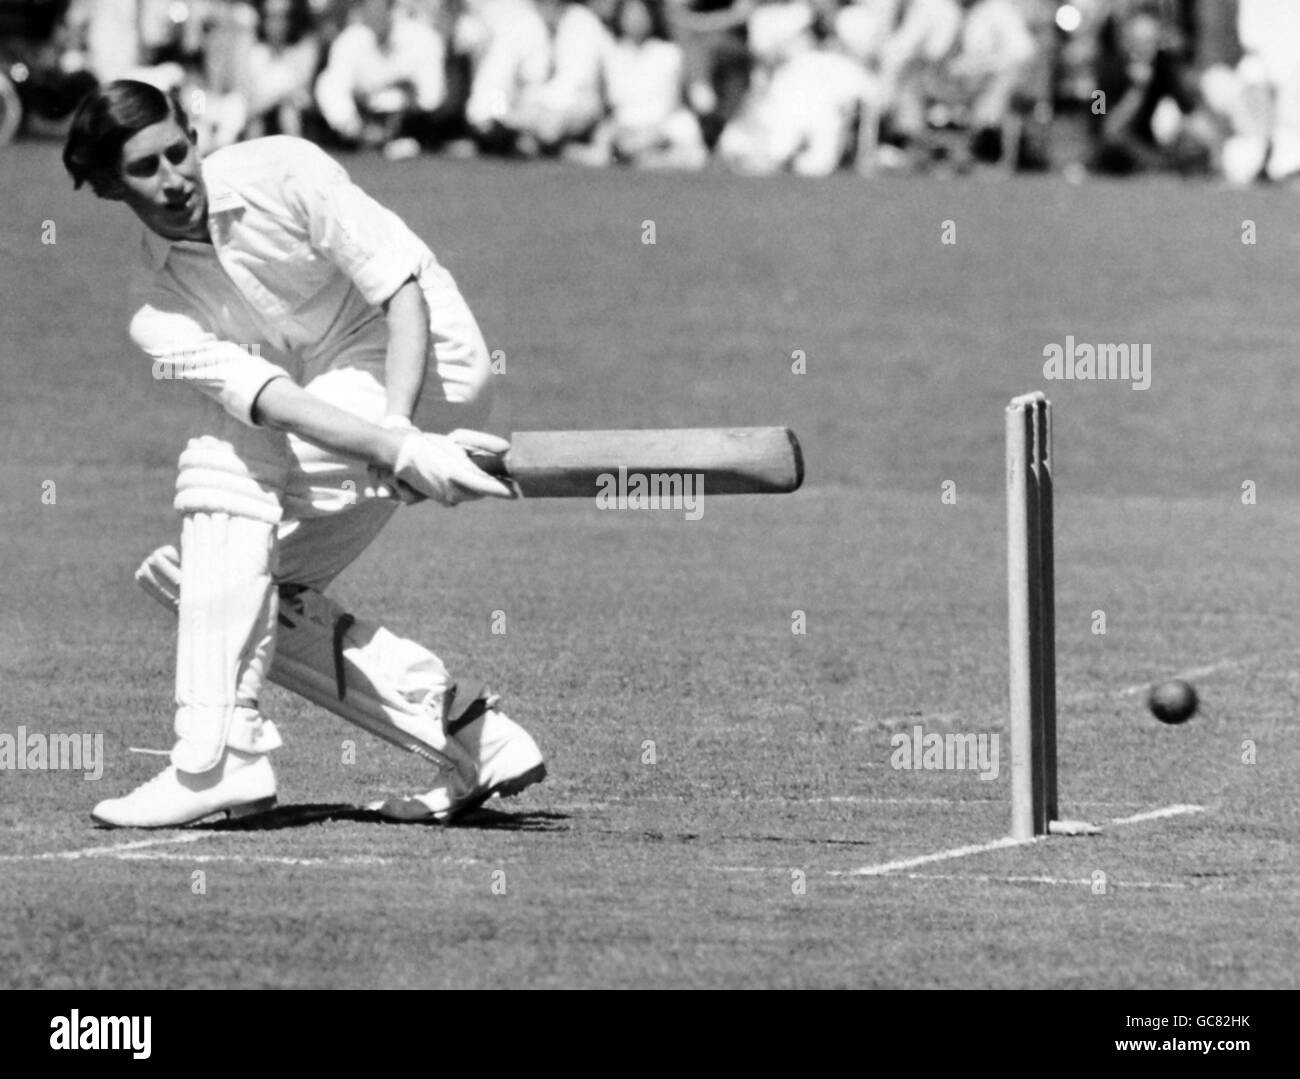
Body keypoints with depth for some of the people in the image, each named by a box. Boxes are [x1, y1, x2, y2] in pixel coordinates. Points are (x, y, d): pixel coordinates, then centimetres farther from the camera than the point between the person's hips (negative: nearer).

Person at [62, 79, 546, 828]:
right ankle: (472, 737, 1)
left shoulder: (281, 173, -15)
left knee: (224, 462, -24)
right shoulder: (157, 311, -5)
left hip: (428, 357, -7)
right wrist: (400, 452, -39)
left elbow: (402, 289, -18)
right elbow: (262, 397, -22)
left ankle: (223, 758, -28)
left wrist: (395, 424, -34)